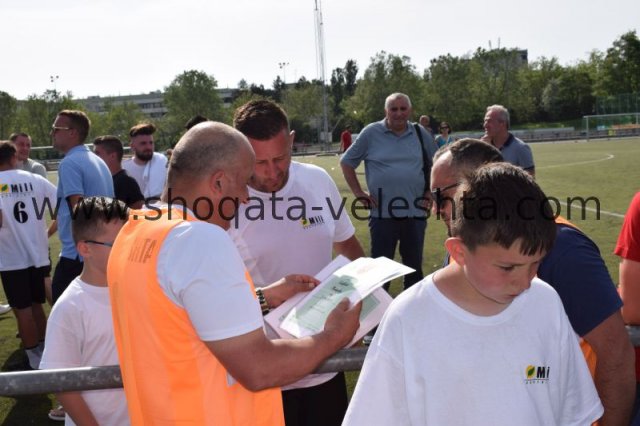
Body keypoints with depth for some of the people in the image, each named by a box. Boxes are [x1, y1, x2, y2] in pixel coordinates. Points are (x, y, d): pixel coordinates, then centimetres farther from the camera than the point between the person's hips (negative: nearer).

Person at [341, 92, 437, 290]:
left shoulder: (421, 134, 6)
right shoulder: (371, 133, -3)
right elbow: (346, 162, 3)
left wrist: (431, 191, 9)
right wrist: (358, 192, -3)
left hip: (415, 212, 3)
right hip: (382, 213, -3)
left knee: (414, 265, 15)